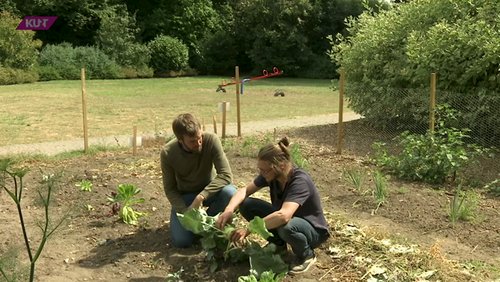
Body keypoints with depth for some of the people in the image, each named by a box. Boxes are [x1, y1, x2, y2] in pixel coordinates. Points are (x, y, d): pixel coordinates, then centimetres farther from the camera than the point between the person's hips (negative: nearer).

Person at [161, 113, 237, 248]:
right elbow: (170, 189, -12)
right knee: (181, 241, -19)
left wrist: (201, 196, -37)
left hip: (208, 190, 1)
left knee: (230, 192, -33)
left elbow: (226, 175, -28)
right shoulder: (167, 153, -22)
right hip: (184, 195, 0)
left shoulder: (211, 140, -26)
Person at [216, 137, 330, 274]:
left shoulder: (299, 181, -33)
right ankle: (278, 244, 6)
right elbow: (245, 191, -7)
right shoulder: (271, 174, -13)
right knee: (247, 205, -13)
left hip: (313, 230, -6)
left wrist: (248, 230, -44)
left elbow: (284, 216, -46)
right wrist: (229, 210, -27)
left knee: (286, 227, -42)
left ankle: (307, 255, -8)